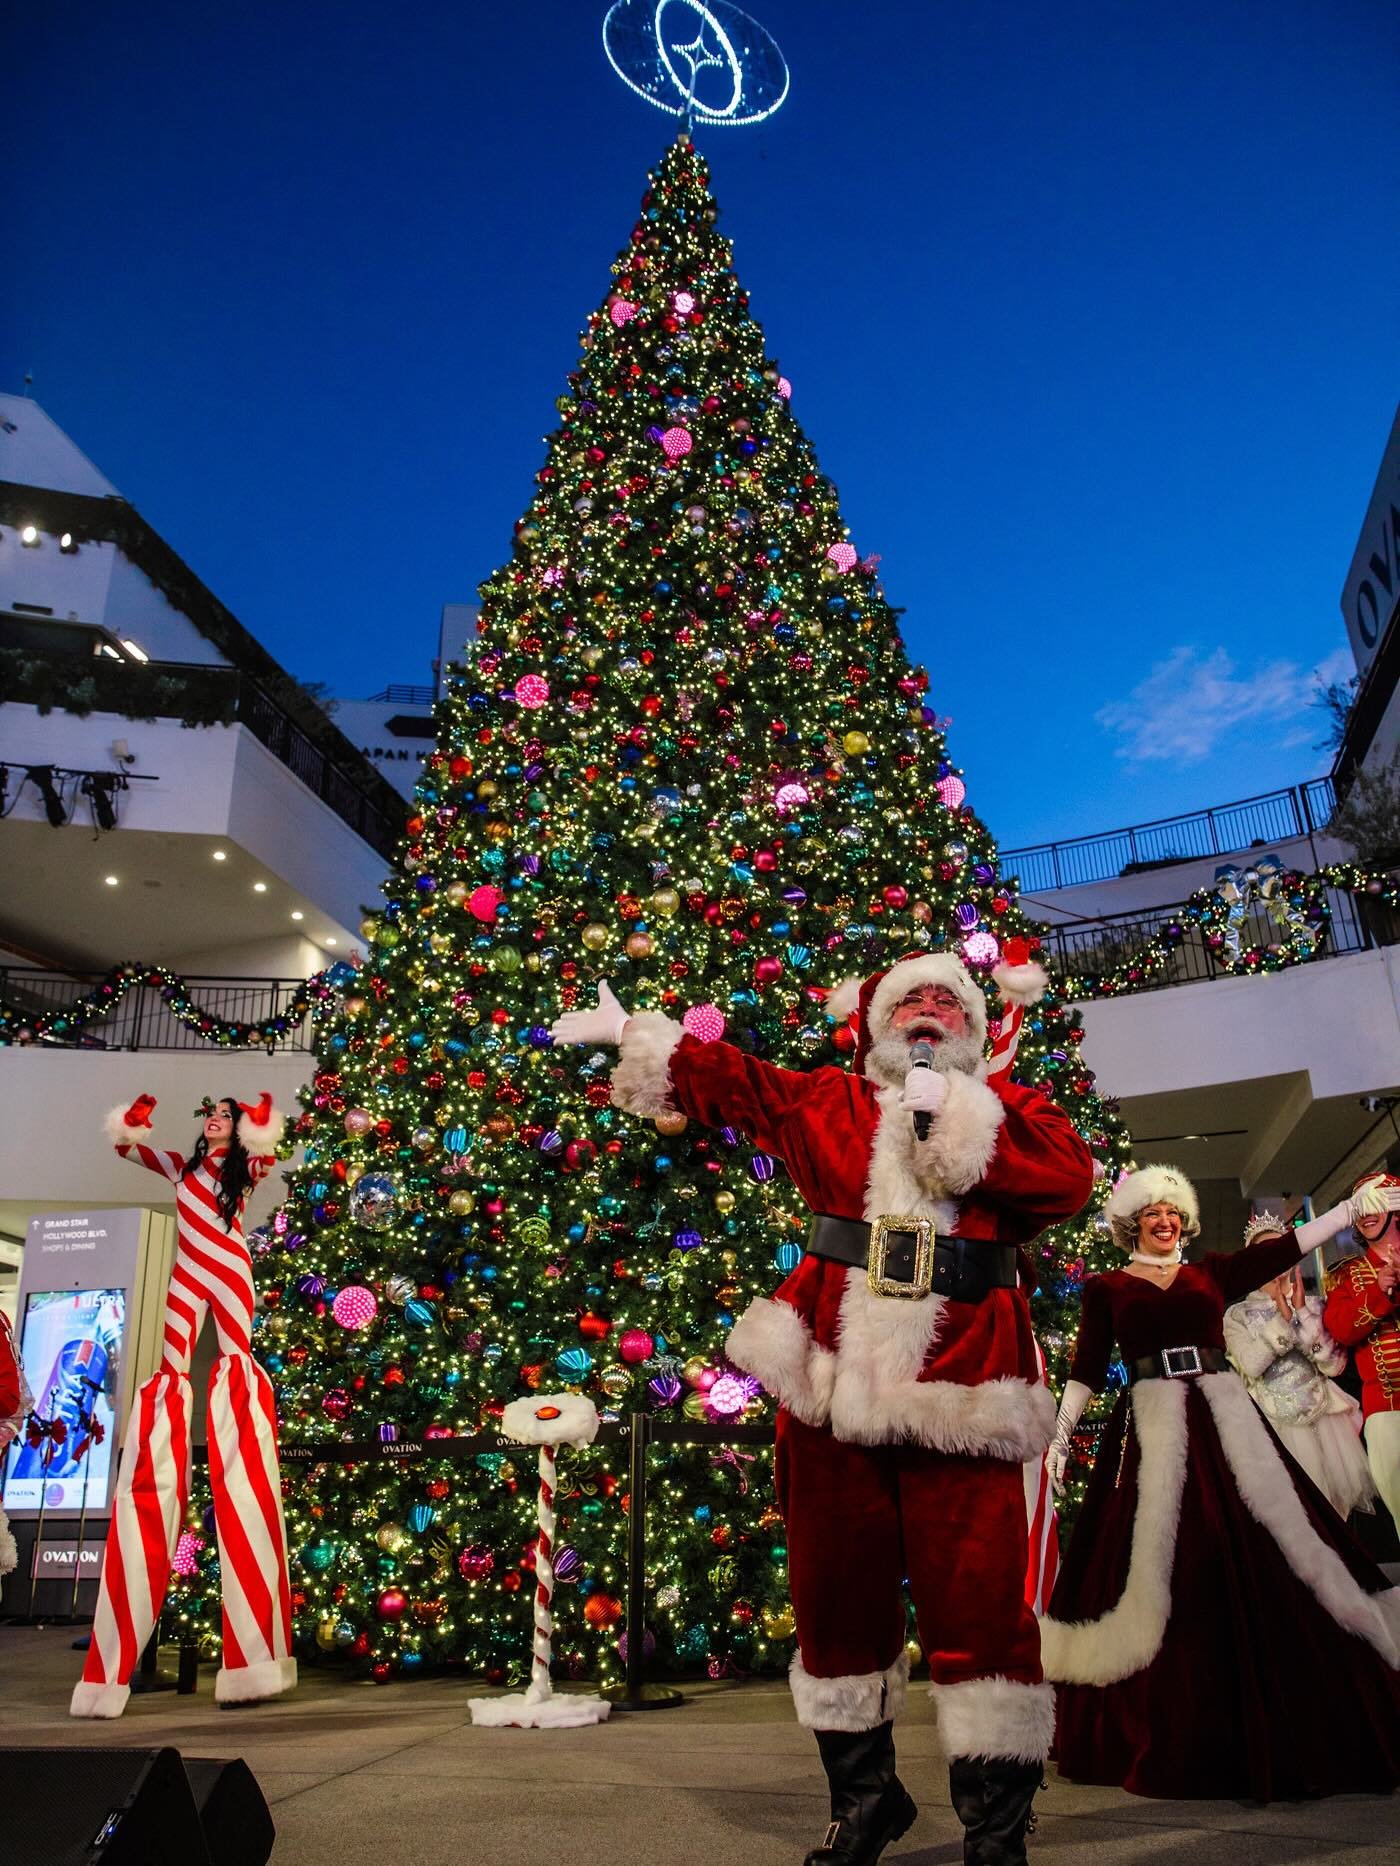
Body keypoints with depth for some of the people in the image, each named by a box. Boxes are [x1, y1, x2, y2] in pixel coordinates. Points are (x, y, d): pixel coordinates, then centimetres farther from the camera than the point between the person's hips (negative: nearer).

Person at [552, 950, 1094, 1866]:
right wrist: (630, 1031, 25)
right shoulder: (825, 1101, 14)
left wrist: (956, 1112, -12)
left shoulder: (1006, 1103, 9)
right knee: (836, 1596, 13)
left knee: (979, 1603, -3)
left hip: (960, 1393, -2)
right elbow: (724, 1078, 23)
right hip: (833, 1386, 3)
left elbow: (1069, 1176, -9)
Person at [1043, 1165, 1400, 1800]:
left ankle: (1286, 1730, 8)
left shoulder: (1213, 1273, 14)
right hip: (1151, 1429, -2)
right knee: (1158, 1570, -5)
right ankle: (1169, 1734, 6)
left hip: (1225, 1422, 2)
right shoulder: (1107, 1288, 8)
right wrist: (1059, 1435, -3)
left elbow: (1289, 1247, 9)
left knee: (1260, 1562, -2)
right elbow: (1086, 1370, 5)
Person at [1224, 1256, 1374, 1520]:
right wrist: (1282, 1318, -18)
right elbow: (1252, 1366, -15)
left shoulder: (1313, 1304, 7)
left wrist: (1303, 1312, -12)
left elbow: (1334, 1365, -6)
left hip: (1325, 1420, 2)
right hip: (1274, 1428, -2)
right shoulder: (1236, 1315, 2)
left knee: (1340, 1496, 5)